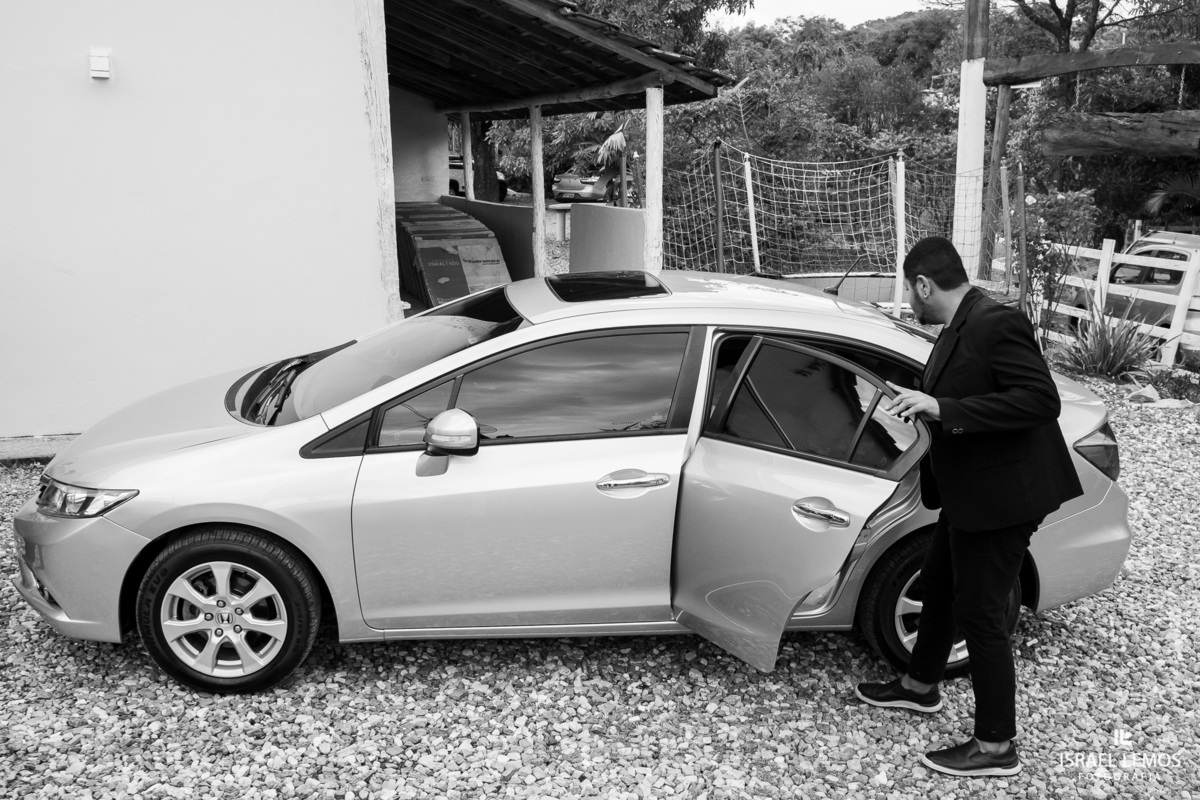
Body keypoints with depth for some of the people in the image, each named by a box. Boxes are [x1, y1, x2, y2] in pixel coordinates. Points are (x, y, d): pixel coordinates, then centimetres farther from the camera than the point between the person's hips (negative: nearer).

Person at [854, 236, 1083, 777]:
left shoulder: (995, 324, -22)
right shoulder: (959, 327, 7)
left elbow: (1041, 400, -28)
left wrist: (942, 408, -31)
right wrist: (921, 402, 19)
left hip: (1000, 495, -10)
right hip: (970, 491, 10)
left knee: (980, 613, -1)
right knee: (939, 585, 23)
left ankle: (996, 747, 15)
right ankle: (919, 686, 44)